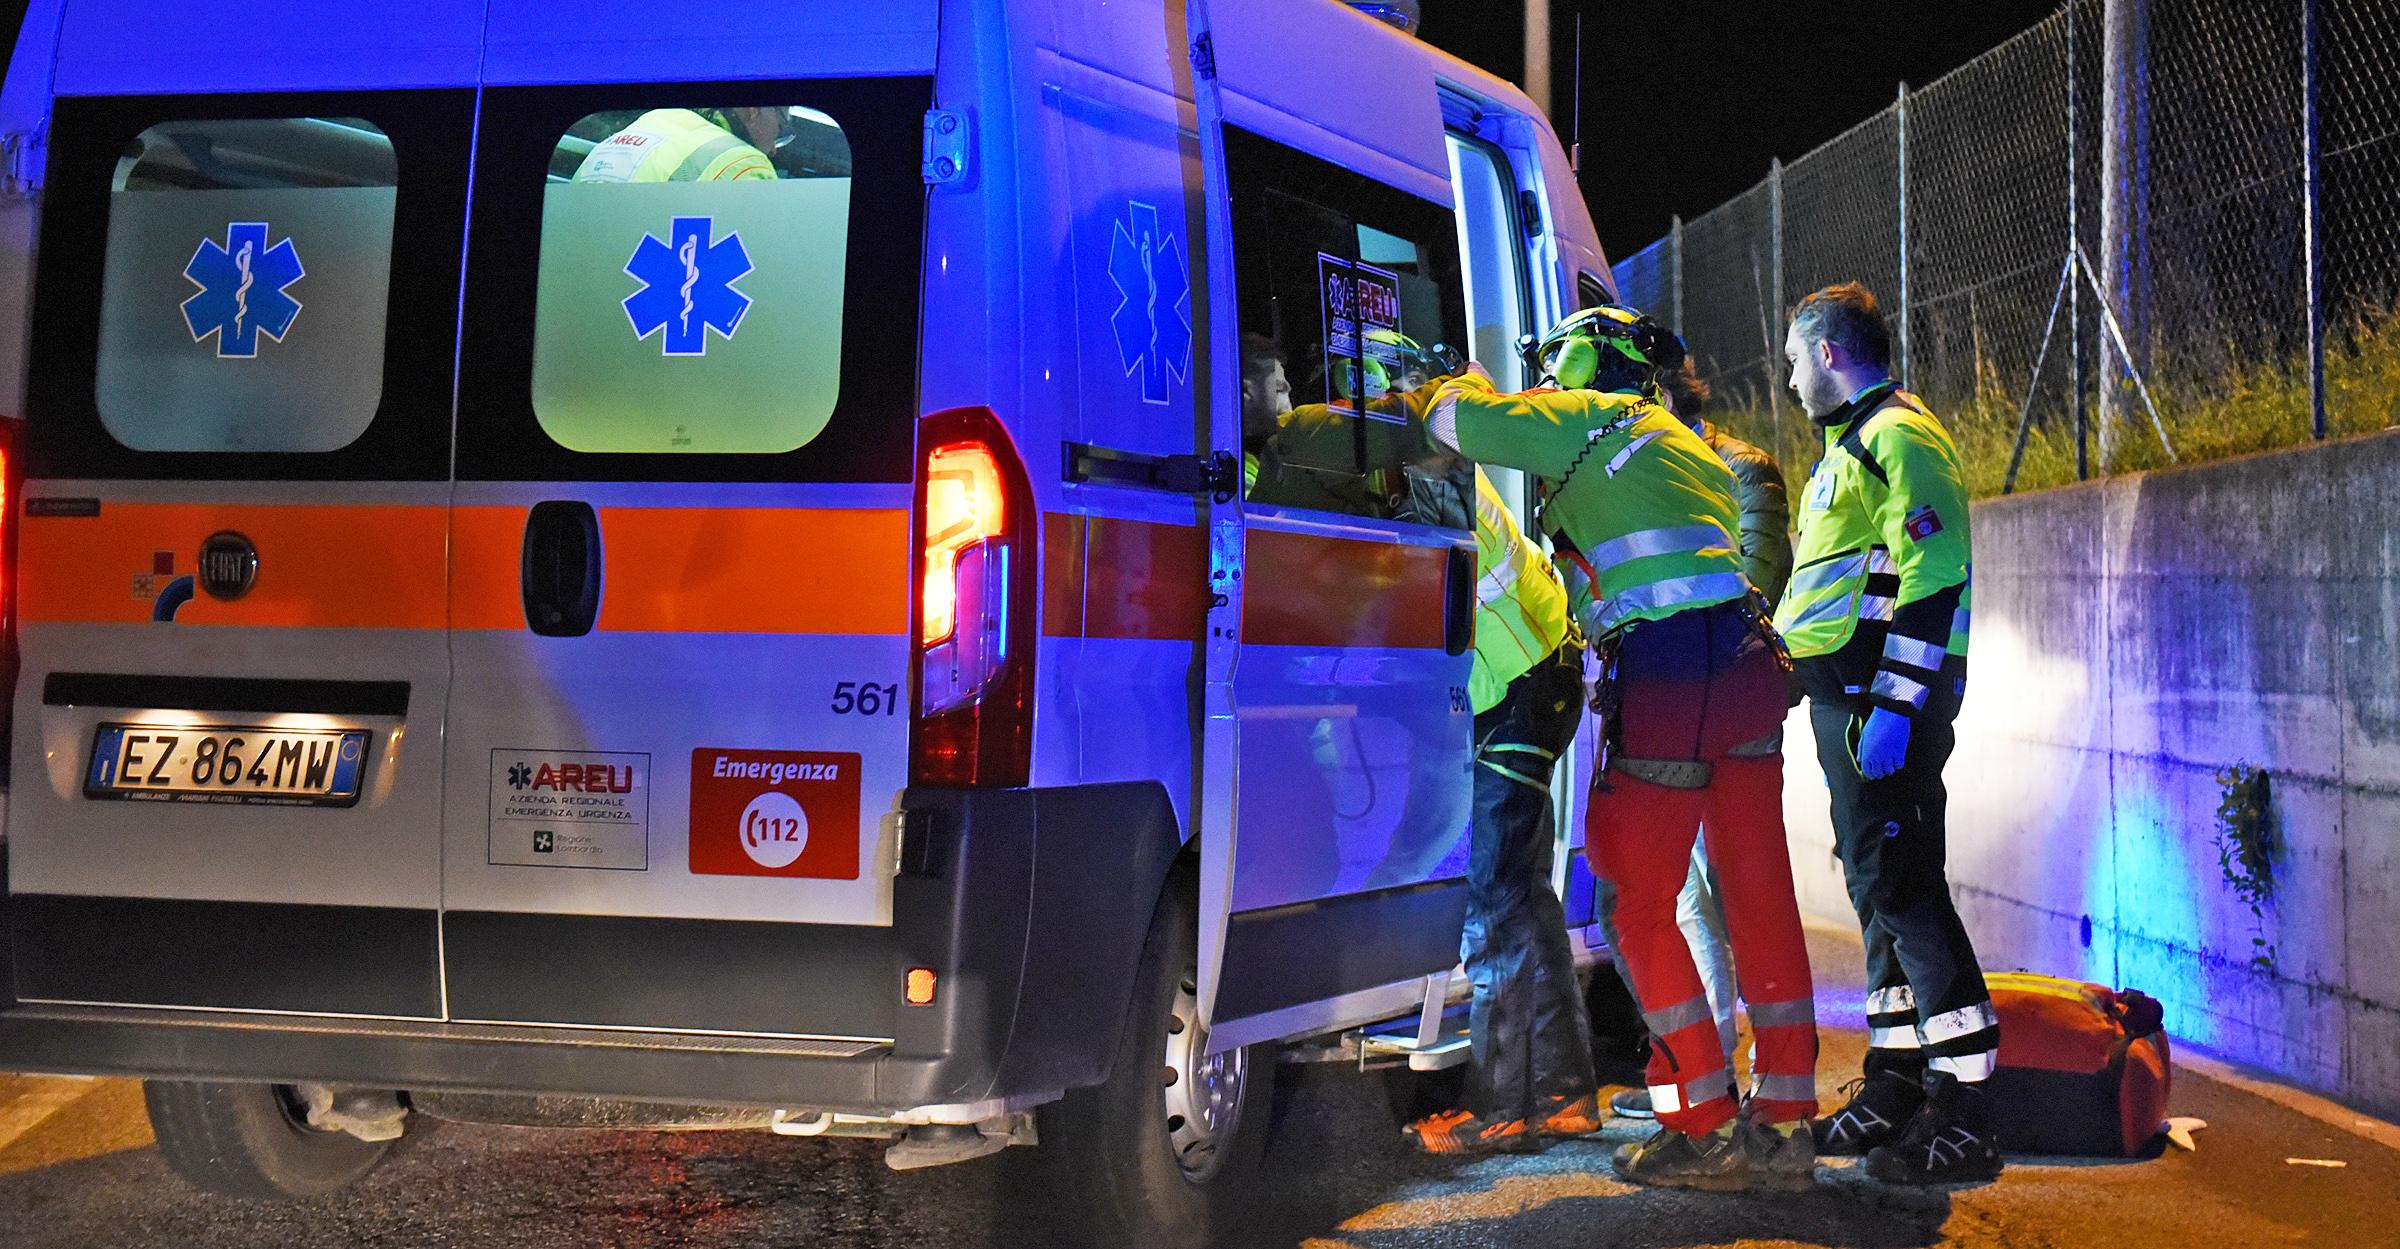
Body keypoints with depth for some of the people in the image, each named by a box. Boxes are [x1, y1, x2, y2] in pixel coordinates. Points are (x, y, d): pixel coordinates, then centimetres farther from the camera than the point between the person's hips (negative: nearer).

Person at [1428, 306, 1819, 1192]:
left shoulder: (1584, 418, 5)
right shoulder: (1682, 447, 29)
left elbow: (1453, 420, 1)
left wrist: (1467, 386, 23)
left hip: (1664, 670, -7)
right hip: (1746, 658, 8)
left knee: (1639, 901, 1)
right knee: (1758, 894, 7)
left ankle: (1708, 1127, -1)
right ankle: (1782, 1127, 9)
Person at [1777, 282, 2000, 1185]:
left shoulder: (1899, 435, -11)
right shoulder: (1855, 444, 22)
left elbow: (1934, 579, -21)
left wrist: (1895, 705, -25)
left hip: (1885, 702, -11)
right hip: (1850, 701, 11)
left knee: (1902, 888, -12)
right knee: (1878, 884, 14)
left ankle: (1961, 1114, -11)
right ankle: (1895, 1085, 21)